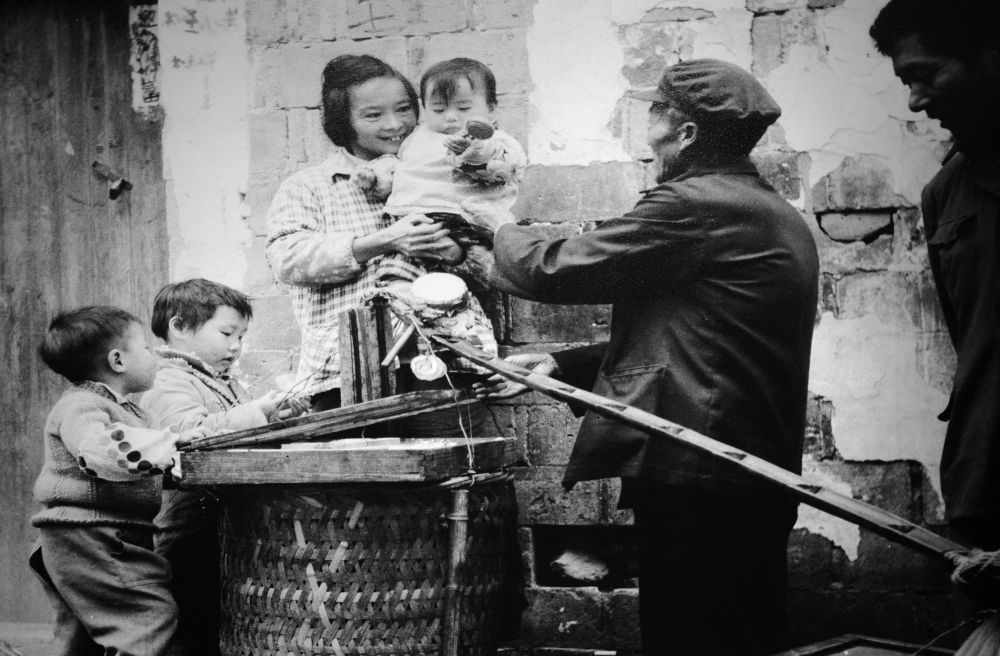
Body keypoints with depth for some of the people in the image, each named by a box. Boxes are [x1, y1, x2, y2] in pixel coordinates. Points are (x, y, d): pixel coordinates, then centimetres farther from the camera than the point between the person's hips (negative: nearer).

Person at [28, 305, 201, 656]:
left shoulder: (123, 408, 21)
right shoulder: (80, 407, -13)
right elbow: (99, 449, -33)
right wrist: (171, 441, -29)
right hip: (90, 539, -11)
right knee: (155, 627, -17)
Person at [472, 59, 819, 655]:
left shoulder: (693, 205, -14)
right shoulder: (782, 219, 17)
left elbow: (557, 269, -11)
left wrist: (503, 231, 10)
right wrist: (562, 365, 16)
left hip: (694, 477, -10)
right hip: (765, 480, 10)